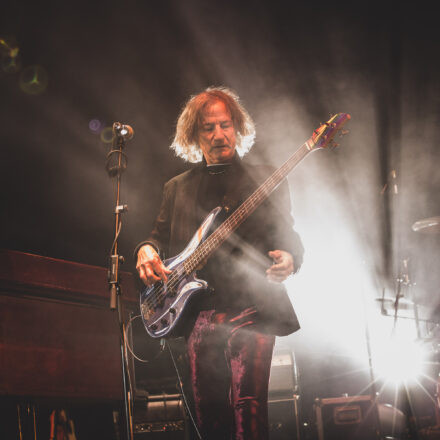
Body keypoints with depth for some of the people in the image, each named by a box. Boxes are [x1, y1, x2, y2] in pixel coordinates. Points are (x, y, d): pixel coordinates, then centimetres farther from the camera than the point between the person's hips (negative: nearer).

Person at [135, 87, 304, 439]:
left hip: (251, 308, -3)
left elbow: (288, 236, 6)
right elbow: (160, 235, 21)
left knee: (247, 404, -18)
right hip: (198, 312, 3)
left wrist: (288, 259, -17)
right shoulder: (177, 188, 21)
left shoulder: (264, 179, 11)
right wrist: (147, 250, -3)